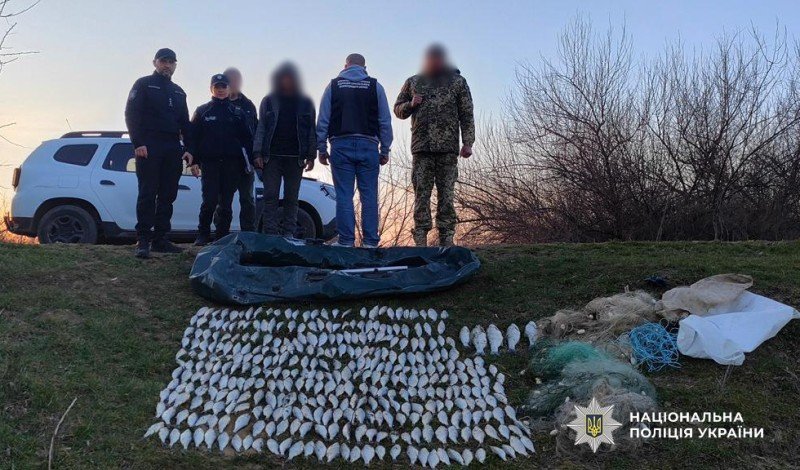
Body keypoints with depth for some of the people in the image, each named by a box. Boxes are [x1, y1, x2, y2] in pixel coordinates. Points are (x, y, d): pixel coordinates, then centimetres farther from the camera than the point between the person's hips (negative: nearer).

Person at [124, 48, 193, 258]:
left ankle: (160, 239, 9)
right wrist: (138, 143, -15)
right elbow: (131, 115, -4)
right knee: (147, 194, -9)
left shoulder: (179, 92, 22)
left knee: (168, 196, 4)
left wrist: (188, 149, 9)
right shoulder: (144, 84, 5)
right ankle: (143, 241, -9)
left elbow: (185, 123, 21)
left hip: (172, 149, 6)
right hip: (148, 148, -6)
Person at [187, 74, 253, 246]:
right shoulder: (202, 111, 10)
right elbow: (193, 137, 6)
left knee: (226, 202, 4)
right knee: (210, 200, -10)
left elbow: (247, 138, 11)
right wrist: (194, 161, -3)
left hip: (232, 163, 1)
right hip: (209, 162, -1)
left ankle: (223, 236, 11)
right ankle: (203, 234, 3)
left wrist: (247, 160, 1)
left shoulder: (237, 113, 13)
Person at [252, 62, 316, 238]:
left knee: (292, 198, 4)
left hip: (295, 157, 0)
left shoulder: (306, 103, 11)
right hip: (272, 156, 0)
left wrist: (310, 156, 0)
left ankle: (289, 233, 8)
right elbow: (261, 128, 7)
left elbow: (311, 131, 8)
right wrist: (257, 153, -3)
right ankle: (271, 234, -2)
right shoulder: (268, 101, 11)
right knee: (270, 197, -3)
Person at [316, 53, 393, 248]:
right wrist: (385, 150, 10)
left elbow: (323, 120, 5)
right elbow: (385, 121, 7)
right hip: (368, 146, 0)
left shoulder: (333, 85, 10)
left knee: (344, 195, 0)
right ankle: (370, 241, 1)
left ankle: (346, 241, -2)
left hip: (341, 146, 0)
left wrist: (322, 148, 8)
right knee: (369, 195, 2)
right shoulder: (375, 86, 10)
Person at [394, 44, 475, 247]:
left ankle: (446, 240, 2)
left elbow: (466, 114, 7)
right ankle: (420, 240, -1)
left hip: (448, 148, -1)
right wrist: (411, 105, -1)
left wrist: (467, 142, -3)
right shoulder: (413, 82, 17)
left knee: (446, 194, -1)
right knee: (421, 194, -3)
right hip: (421, 147, 1)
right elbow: (398, 109, 21)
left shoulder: (457, 81, 12)